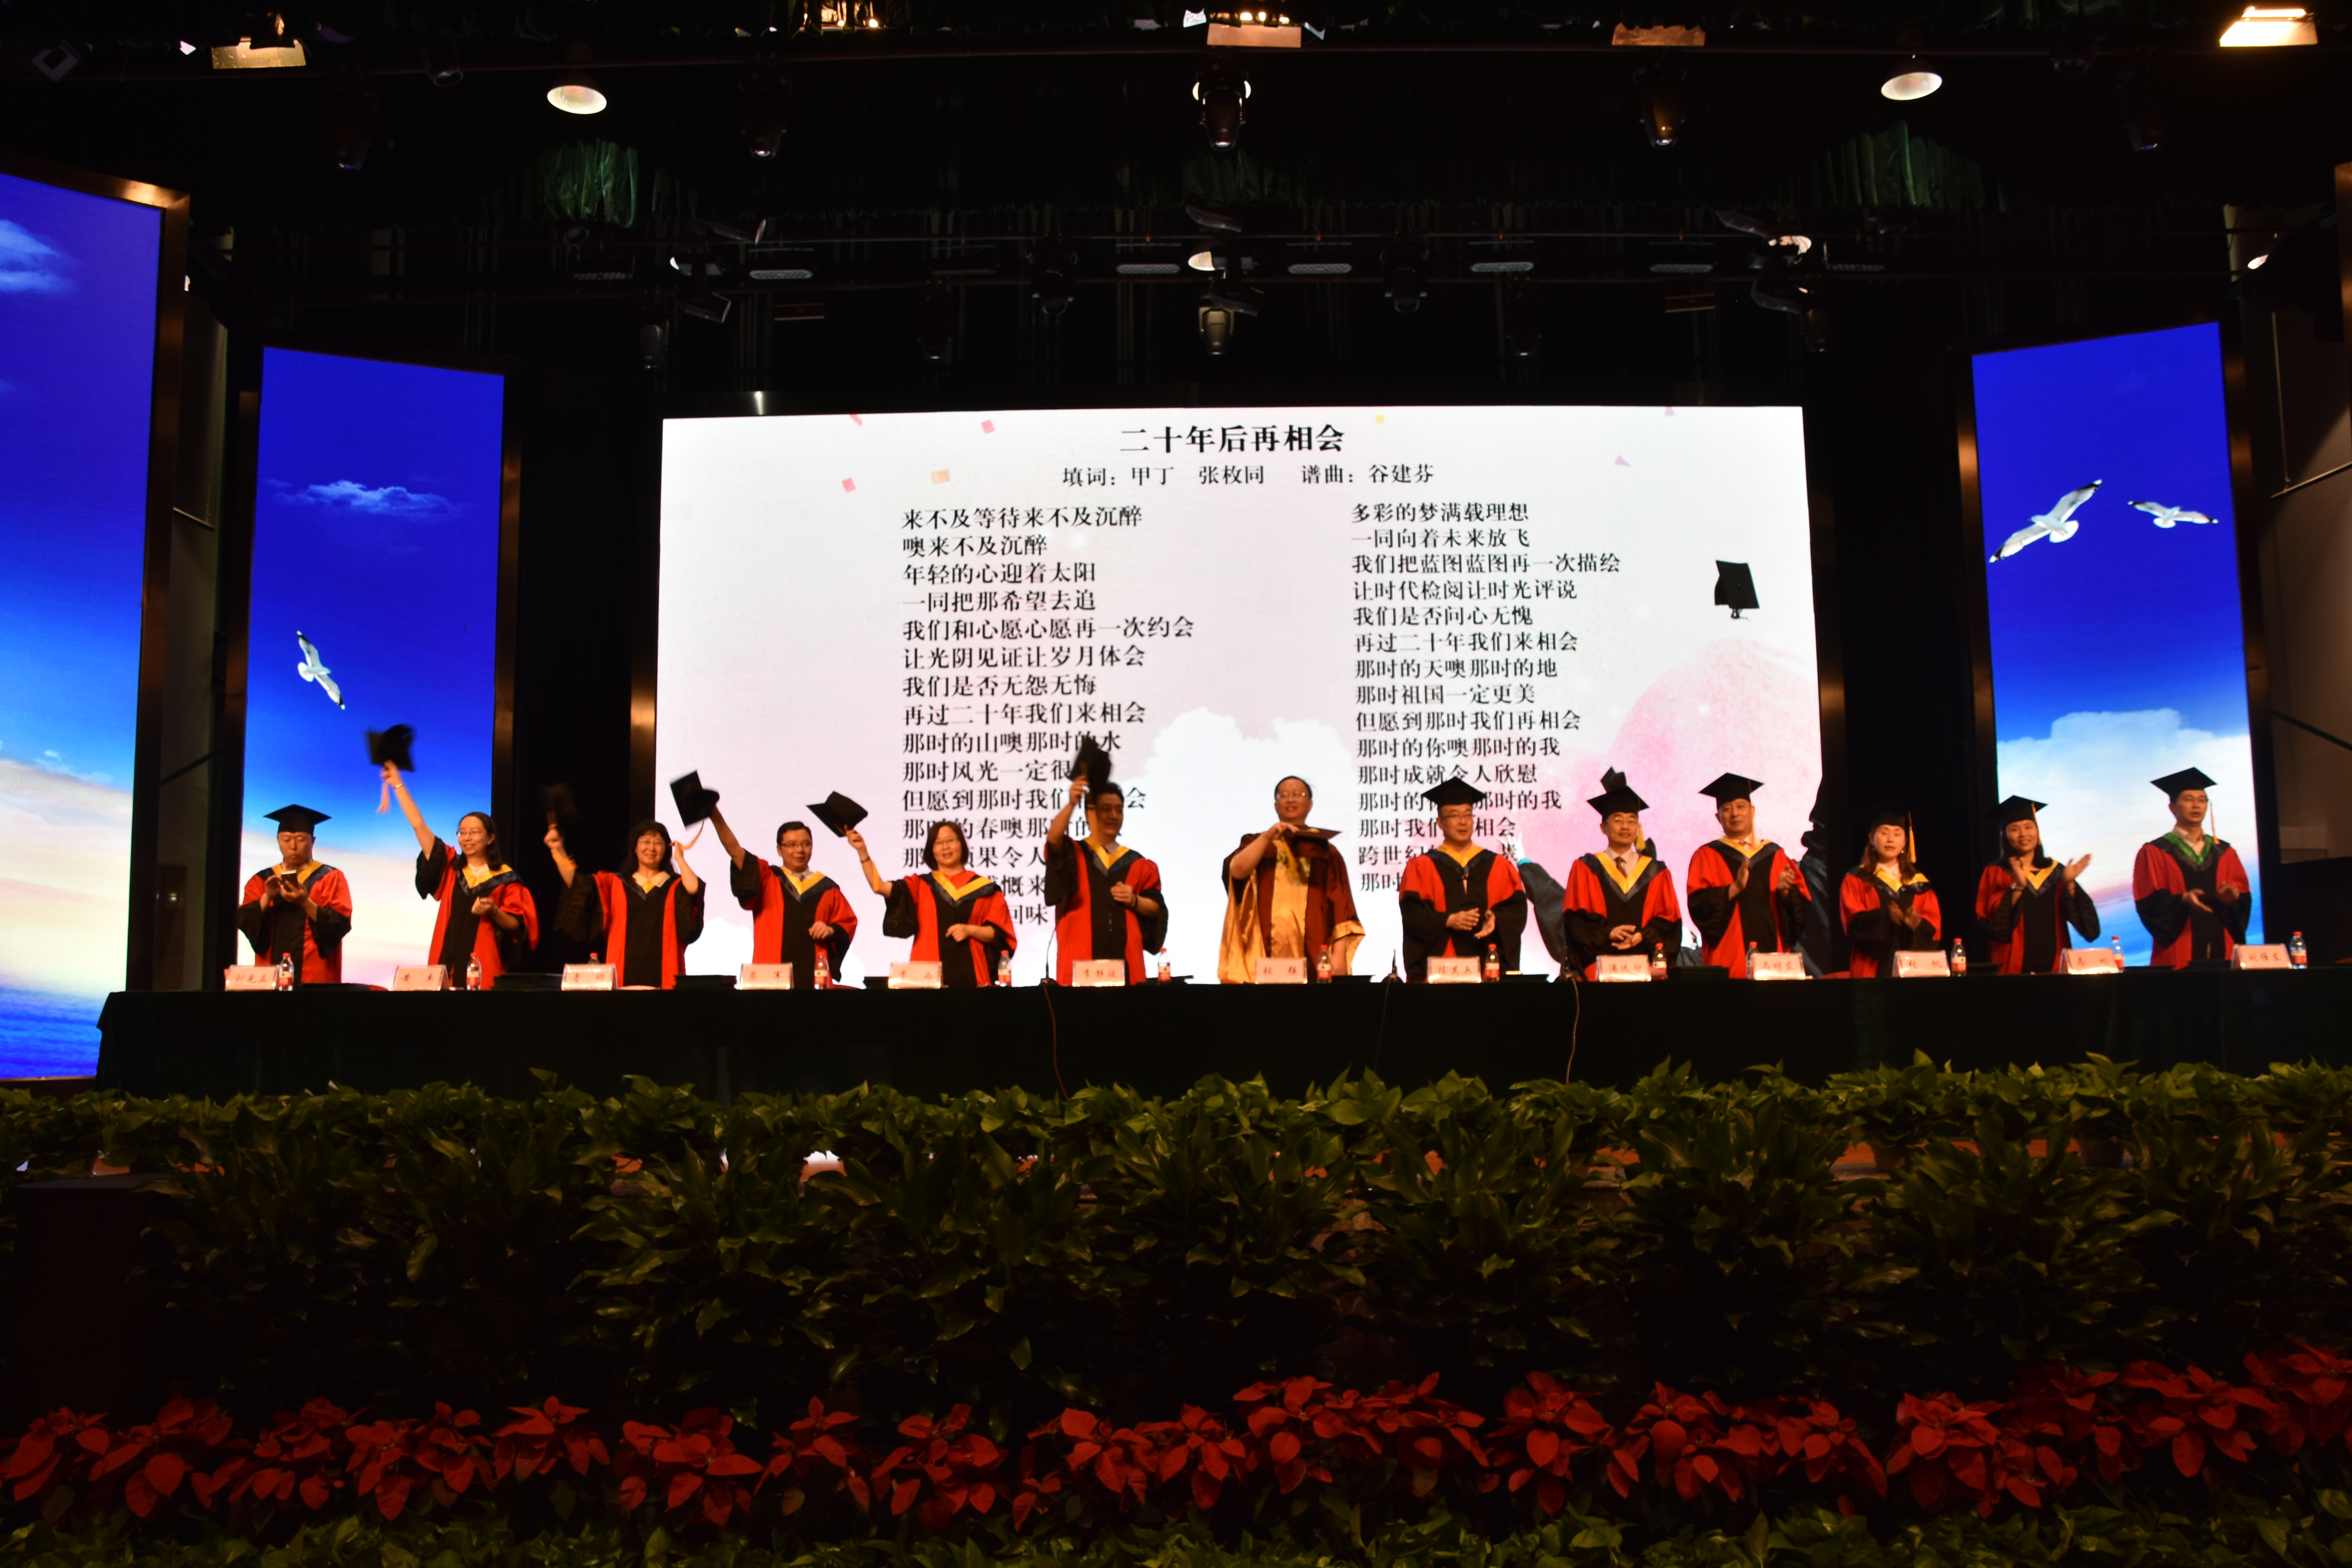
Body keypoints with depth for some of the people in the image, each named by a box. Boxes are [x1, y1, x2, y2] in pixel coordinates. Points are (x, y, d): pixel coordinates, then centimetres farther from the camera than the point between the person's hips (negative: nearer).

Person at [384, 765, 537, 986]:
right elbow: (419, 826, 12)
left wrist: (494, 912, -19)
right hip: (447, 967, 3)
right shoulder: (450, 868, 12)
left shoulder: (505, 879, 3)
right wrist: (397, 784, 13)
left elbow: (518, 926, -1)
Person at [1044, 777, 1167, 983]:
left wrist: (1135, 901, -7)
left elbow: (1157, 907, 14)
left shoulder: (1137, 864, 16)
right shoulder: (1074, 854, 8)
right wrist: (1071, 804, -30)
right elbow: (1053, 839, -15)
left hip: (1125, 959, 3)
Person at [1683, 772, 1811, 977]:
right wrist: (1735, 888, -21)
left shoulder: (1775, 855, 13)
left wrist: (1785, 892, -13)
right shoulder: (1707, 856, 5)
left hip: (1773, 957, 2)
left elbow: (1803, 906, 7)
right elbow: (1698, 905, -8)